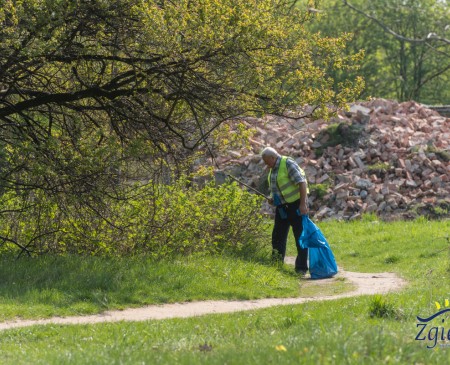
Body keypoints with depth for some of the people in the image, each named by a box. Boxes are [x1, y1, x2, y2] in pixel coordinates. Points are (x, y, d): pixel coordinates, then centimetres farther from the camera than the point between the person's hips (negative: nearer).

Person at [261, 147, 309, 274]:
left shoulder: (288, 164, -16)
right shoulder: (273, 169, 11)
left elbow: (302, 183, -22)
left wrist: (303, 204, -27)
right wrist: (273, 199, 6)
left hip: (296, 205, -9)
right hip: (282, 207, 9)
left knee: (300, 236, -3)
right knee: (278, 236, 11)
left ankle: (301, 269, -1)